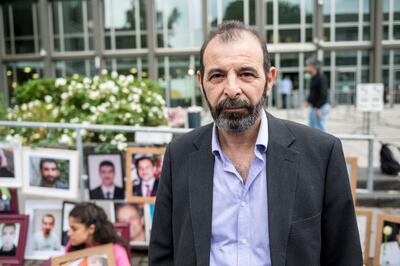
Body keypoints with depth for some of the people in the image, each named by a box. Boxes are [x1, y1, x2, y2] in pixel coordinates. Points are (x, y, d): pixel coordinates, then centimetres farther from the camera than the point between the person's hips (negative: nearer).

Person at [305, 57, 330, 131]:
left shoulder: (321, 78, -15)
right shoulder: (313, 77, 12)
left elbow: (324, 94, -20)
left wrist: (319, 108, -22)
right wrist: (308, 101, 11)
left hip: (320, 108, -9)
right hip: (313, 107, 9)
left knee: (321, 128, -3)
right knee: (311, 127, 12)